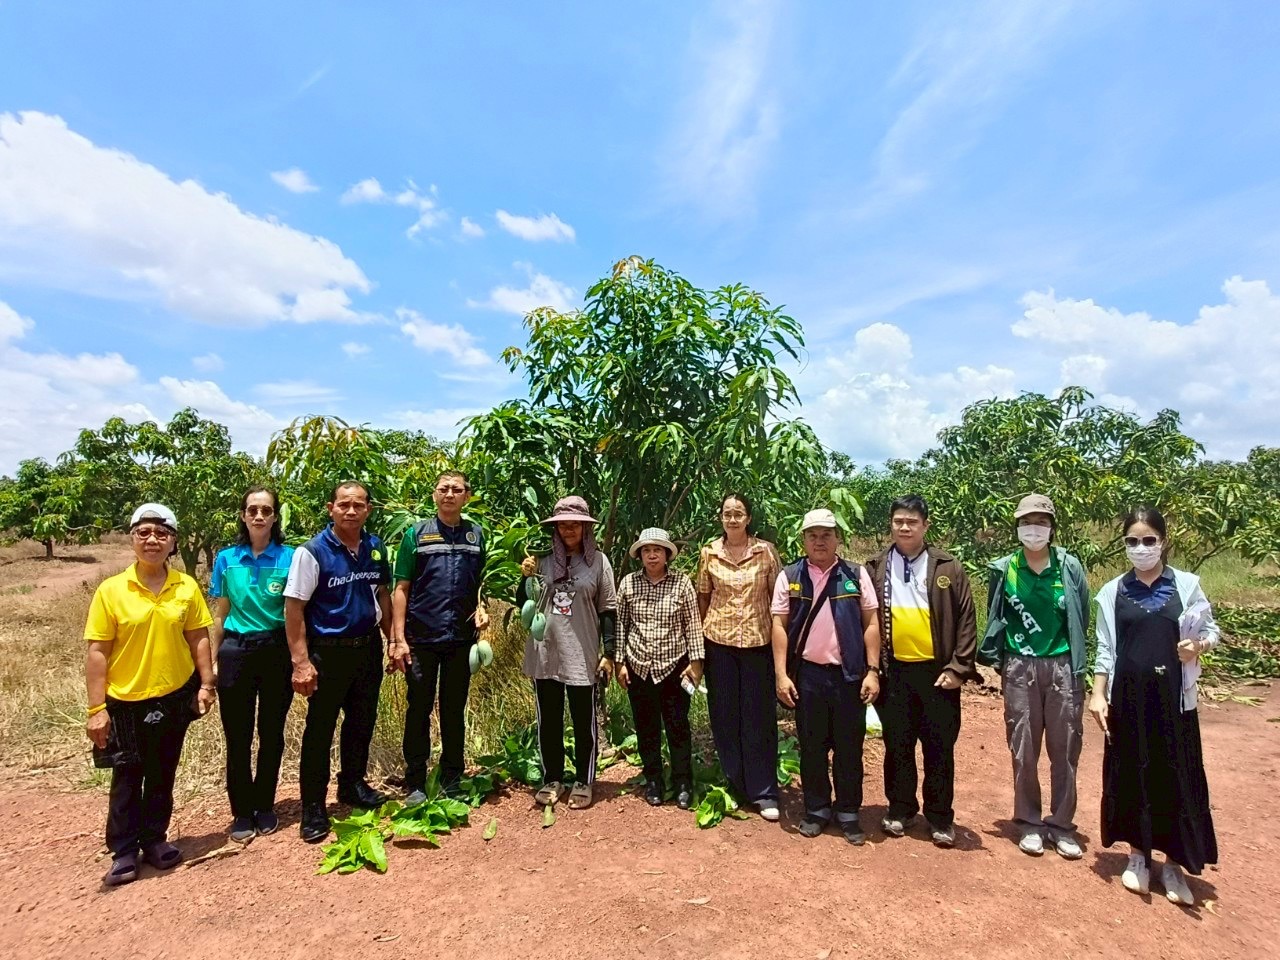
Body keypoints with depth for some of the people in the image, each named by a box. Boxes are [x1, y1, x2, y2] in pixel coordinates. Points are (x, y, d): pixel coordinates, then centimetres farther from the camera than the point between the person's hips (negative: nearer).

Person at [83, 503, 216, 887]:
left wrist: (206, 684, -2)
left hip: (175, 696, 2)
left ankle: (154, 840, 31)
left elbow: (198, 638, 2)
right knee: (127, 777, 11)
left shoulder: (187, 587, -4)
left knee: (162, 775, 15)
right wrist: (96, 708, -9)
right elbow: (97, 652, -8)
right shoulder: (110, 590, -10)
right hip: (126, 701, -2)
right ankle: (124, 852, 26)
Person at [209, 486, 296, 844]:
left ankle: (265, 806, 29)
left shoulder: (290, 558, -4)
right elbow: (219, 616, 7)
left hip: (277, 652, -1)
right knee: (238, 738, 8)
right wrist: (210, 662, 5)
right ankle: (242, 812, 24)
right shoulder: (226, 559, 1)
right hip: (236, 653, 1)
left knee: (272, 734, 11)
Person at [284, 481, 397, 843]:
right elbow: (294, 608, -15)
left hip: (368, 647, 5)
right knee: (319, 730, 6)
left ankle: (352, 785, 38)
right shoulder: (312, 552, -14)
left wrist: (392, 640, 7)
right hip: (328, 651, -5)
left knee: (362, 722, 18)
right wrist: (301, 662, -19)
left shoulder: (375, 548, 1)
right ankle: (313, 807, 20)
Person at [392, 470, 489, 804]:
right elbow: (401, 589, -1)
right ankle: (415, 783, 20)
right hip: (421, 638, -2)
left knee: (455, 711, 12)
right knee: (419, 710, 7)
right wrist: (399, 638, -8)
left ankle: (452, 781, 25)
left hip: (461, 638, 2)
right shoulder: (417, 534, 0)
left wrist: (481, 608, -5)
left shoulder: (475, 535, 7)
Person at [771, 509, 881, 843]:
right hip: (807, 674, 0)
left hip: (849, 674, 0)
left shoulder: (856, 575, 1)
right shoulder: (789, 577, 0)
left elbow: (871, 624, 1)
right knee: (811, 746, 11)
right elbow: (779, 625, 0)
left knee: (849, 747, 9)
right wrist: (781, 674, -5)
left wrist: (872, 671, -4)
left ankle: (848, 813, 25)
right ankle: (816, 810, 26)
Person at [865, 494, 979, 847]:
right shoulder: (876, 568, 3)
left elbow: (966, 621, -1)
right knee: (897, 745, 12)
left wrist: (959, 668, -7)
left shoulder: (948, 568, -1)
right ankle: (900, 809, 29)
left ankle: (940, 818, 26)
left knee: (939, 747, 10)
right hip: (894, 671, 1)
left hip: (937, 671, -1)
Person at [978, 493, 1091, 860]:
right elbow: (995, 618, 7)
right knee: (1023, 750, 6)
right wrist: (997, 658, 3)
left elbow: (1082, 617, 8)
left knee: (1065, 750, 7)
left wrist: (1073, 657, 12)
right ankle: (1029, 823, 20)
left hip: (1062, 667, 0)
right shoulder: (1004, 569, -1)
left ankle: (1062, 825, 22)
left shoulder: (1070, 567, -1)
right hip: (1020, 668, 0)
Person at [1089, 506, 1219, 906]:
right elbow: (1106, 650, 2)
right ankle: (1138, 856, 24)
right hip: (1128, 696, 1)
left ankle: (1173, 863, 21)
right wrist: (1098, 695, -4)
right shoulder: (1112, 592, 1)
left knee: (1177, 776, 5)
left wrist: (1199, 646, -15)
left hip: (1172, 696, 0)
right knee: (1132, 773, 8)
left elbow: (1212, 629, 7)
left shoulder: (1187, 585, 0)